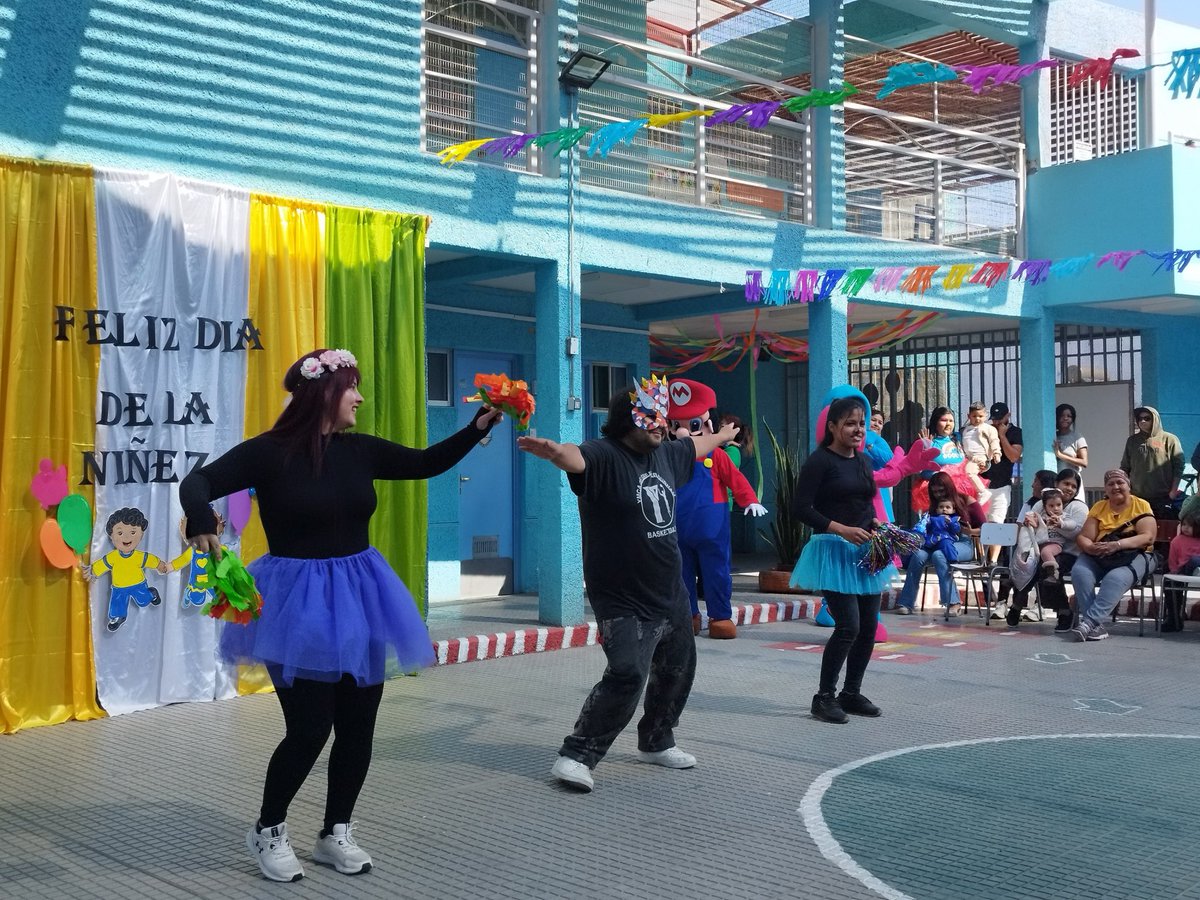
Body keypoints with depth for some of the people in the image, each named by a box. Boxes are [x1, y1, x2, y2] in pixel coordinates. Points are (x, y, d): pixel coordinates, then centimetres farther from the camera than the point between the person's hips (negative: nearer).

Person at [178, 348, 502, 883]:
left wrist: (480, 425, -1)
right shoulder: (270, 452, -12)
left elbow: (427, 463, 10)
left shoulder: (359, 450, 2)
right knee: (309, 728, -4)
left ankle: (335, 833, 29)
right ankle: (268, 831, 23)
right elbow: (198, 482, -15)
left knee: (358, 725, 9)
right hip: (299, 600, -5)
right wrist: (201, 521, -37)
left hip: (357, 596, 6)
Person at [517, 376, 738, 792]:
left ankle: (656, 742, 41)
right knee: (627, 676, -20)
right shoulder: (604, 455, -18)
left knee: (677, 671, 20)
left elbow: (697, 444, 30)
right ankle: (576, 756, -8)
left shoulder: (665, 453, 7)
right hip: (624, 603, -9)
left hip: (671, 595, 9)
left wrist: (723, 435, 49)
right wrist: (553, 451, -65)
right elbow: (575, 457, -42)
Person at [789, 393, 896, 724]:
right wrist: (842, 530, -20)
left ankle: (851, 693, 23)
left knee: (868, 627, 8)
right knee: (848, 626, -12)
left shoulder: (863, 461, 13)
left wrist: (876, 525, 1)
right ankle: (824, 697, 3)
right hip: (833, 550, -8)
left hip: (865, 550, 8)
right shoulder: (820, 460, -10)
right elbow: (801, 508, -15)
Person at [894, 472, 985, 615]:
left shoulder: (967, 502, 3)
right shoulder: (934, 506, 16)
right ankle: (906, 603, -27)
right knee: (918, 555, -28)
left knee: (938, 555, -36)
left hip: (962, 543, -4)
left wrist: (971, 531, -17)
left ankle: (953, 602, -31)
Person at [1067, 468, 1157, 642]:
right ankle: (1096, 626, -33)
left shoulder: (1141, 506, 2)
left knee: (1116, 578, -36)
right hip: (1099, 556, 3)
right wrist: (1091, 547, -22)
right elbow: (1083, 537, 3)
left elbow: (1148, 537, -12)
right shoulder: (1098, 507, 12)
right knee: (1079, 572, -28)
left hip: (1134, 555, -3)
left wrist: (1117, 545, -26)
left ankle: (1089, 622, -42)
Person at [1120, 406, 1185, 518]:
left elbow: (1178, 466, -1)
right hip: (1137, 497, 3)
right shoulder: (1132, 440, 13)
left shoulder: (1169, 439, 3)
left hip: (1163, 497, -3)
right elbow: (1125, 468, 15)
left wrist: (1174, 490, -7)